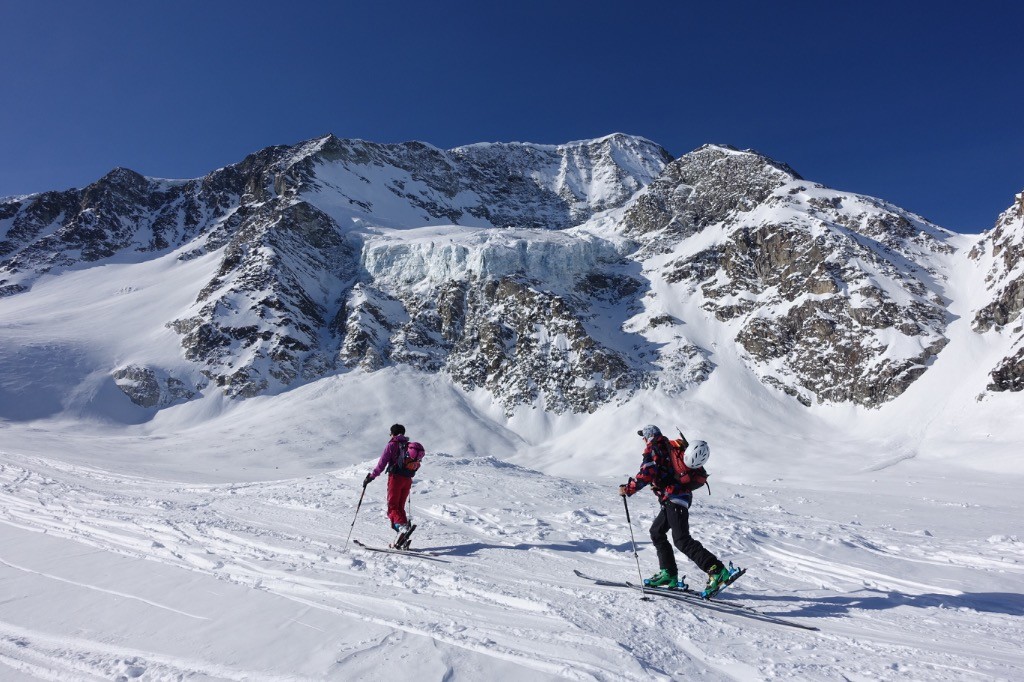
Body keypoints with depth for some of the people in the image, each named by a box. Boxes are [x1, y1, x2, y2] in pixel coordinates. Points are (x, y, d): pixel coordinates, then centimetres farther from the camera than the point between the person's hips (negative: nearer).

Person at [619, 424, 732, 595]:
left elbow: (647, 474, -17)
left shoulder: (653, 449, -6)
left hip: (674, 498, -10)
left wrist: (628, 489, -10)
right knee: (656, 532, 16)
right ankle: (669, 574, 16)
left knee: (682, 540, -13)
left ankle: (717, 570, -17)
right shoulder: (667, 446, 21)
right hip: (681, 495, 10)